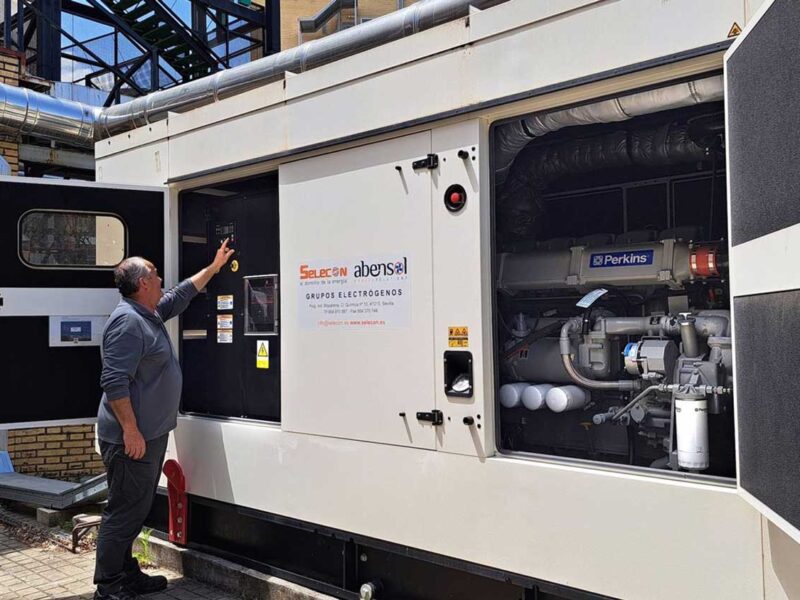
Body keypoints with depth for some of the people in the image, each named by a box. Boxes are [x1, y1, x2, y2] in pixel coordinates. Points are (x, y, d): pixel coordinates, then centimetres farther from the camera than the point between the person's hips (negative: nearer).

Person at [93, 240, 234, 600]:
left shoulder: (151, 314, 14)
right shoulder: (127, 322, -18)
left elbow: (183, 293, 31)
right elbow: (115, 381, -24)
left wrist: (214, 266, 35)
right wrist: (131, 431, -24)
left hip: (151, 434, 10)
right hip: (133, 437, -10)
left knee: (137, 509, 16)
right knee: (125, 511, -2)